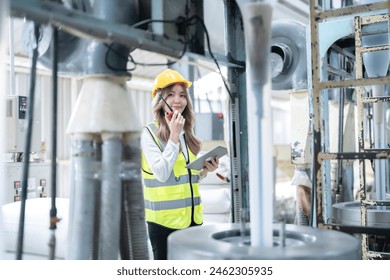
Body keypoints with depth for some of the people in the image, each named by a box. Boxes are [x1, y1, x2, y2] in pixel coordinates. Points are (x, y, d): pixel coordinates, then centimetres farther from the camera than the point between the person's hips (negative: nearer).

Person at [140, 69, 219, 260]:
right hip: (164, 219, -6)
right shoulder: (149, 133, -9)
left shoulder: (187, 133, 12)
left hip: (192, 217, 6)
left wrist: (205, 170, -1)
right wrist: (174, 136, -19)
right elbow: (161, 174, -20)